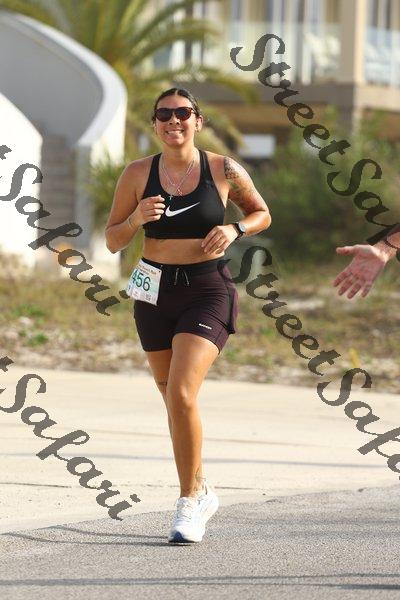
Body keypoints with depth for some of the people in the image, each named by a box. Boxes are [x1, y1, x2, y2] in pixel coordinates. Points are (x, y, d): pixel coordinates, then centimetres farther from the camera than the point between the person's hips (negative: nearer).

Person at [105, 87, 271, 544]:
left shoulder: (224, 171, -4)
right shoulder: (137, 174, -1)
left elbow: (261, 213, 12)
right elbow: (112, 241, 4)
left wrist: (235, 230, -8)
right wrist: (136, 218, -16)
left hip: (208, 291, -3)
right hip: (155, 292, 3)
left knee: (181, 394, -19)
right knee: (174, 401, 14)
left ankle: (188, 504, -8)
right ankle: (202, 492, 36)